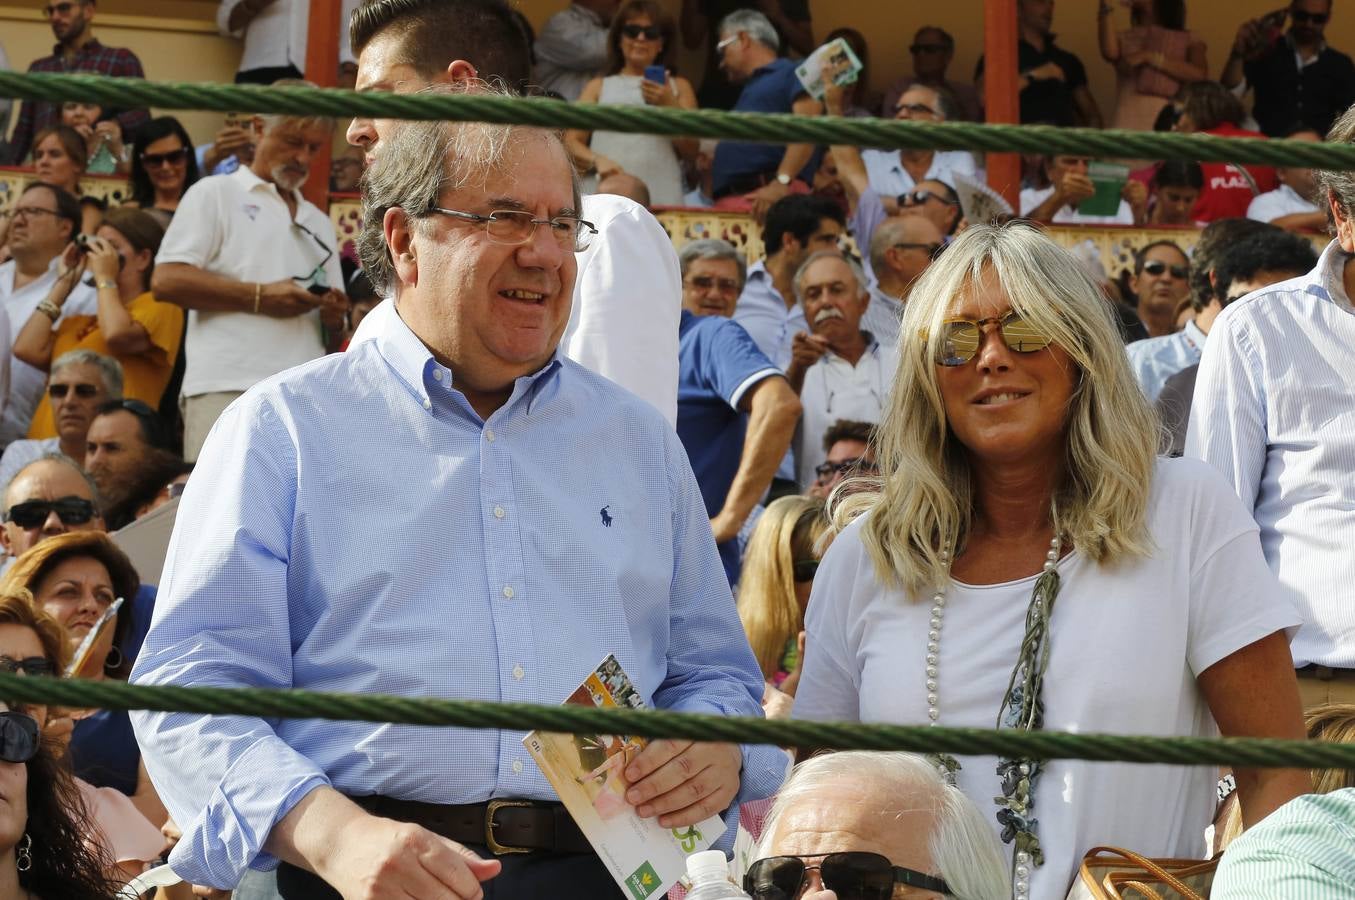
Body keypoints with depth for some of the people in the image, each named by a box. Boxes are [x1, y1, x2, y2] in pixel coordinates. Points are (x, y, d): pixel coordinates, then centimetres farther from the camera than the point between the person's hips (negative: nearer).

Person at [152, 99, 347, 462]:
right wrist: (258, 297, -7)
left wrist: (334, 320, 5)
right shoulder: (216, 195, 12)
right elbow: (166, 281, -4)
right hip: (230, 388, -5)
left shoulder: (319, 223, 30)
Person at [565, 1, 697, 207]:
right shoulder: (599, 87, 20)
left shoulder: (678, 87, 20)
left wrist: (670, 105, -2)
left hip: (661, 197, 0)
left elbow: (690, 151, 12)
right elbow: (571, 142, 10)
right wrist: (597, 160, -11)